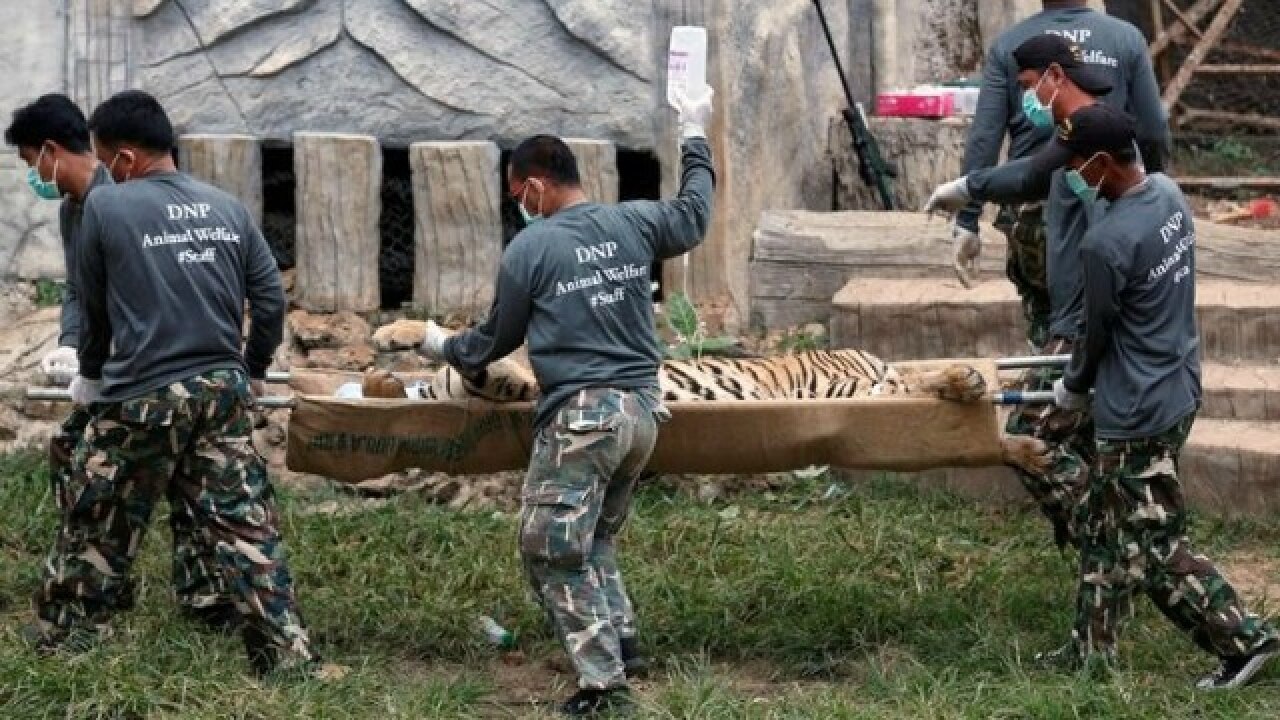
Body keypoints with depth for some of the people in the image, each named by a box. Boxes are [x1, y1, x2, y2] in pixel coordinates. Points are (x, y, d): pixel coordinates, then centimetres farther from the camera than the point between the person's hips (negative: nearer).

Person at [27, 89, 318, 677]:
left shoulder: (105, 205, -4)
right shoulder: (227, 208, 8)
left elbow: (93, 307, 6)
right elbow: (270, 299, 8)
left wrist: (90, 375, 23)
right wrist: (252, 373, 24)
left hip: (142, 397, -4)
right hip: (222, 389, 4)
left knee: (94, 536, 8)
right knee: (247, 530, 5)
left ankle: (54, 654, 17)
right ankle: (290, 661, 2)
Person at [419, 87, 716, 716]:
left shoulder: (529, 249, -5)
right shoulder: (633, 223, 7)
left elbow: (497, 339, 7)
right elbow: (693, 217, 29)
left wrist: (447, 348, 28)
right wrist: (695, 138, 43)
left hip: (580, 415, -7)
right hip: (642, 411, 7)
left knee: (553, 551, 0)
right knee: (595, 539, 23)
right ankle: (620, 641, 12)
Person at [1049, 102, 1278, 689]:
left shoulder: (1105, 243, -27)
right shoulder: (1168, 192, -1)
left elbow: (1097, 333, -11)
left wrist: (1072, 387, 8)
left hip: (1139, 414, -10)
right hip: (1177, 390, 10)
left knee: (1153, 547, 3)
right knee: (1106, 527, 19)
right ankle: (1092, 650, 28)